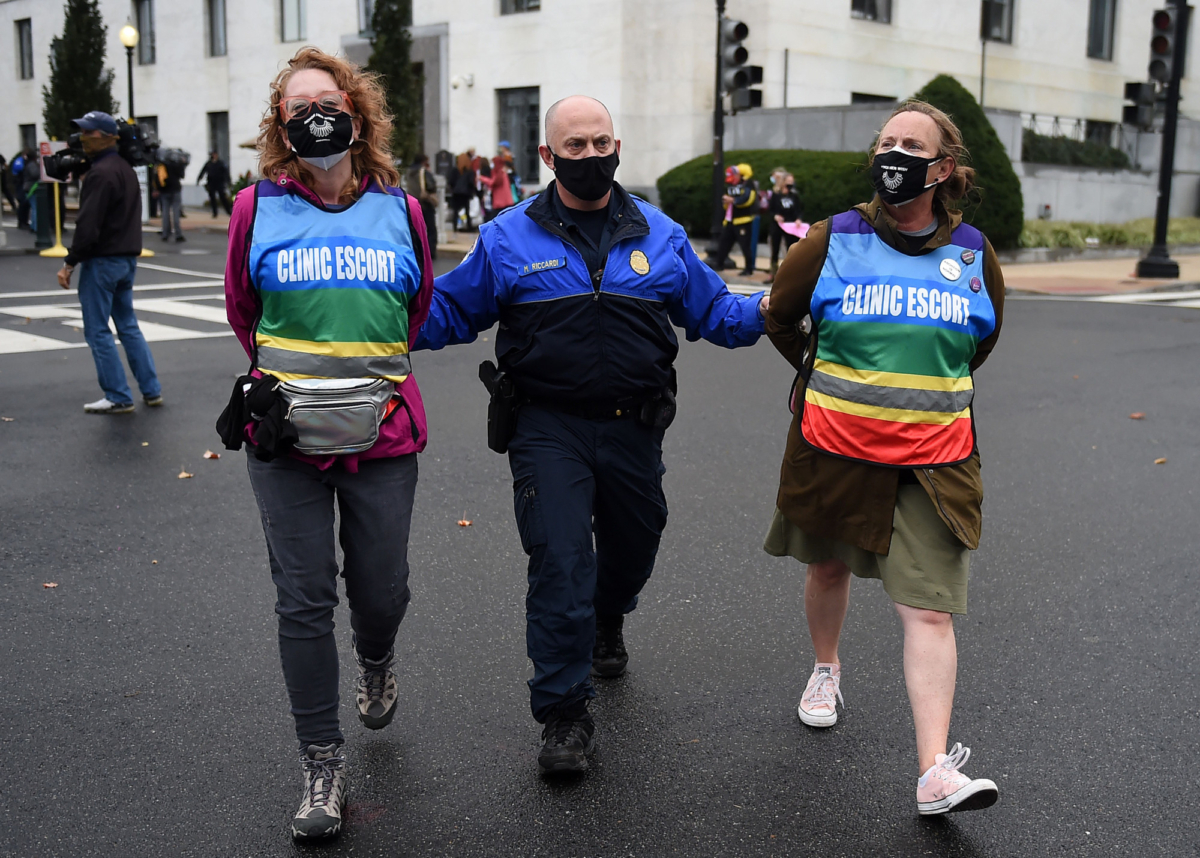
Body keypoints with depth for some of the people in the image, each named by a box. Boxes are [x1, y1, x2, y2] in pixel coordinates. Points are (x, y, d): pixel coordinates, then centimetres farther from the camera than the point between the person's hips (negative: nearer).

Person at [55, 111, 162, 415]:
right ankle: (151, 390, 16)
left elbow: (88, 225, -21)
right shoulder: (125, 168, 14)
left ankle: (118, 398, 1)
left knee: (97, 331, -1)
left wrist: (70, 263, -17)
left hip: (103, 260, -9)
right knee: (128, 325, 16)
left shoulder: (101, 173, -17)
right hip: (127, 258, 9)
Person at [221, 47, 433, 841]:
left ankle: (377, 660, 45)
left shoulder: (399, 208, 3)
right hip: (286, 434, -1)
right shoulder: (258, 208, 0)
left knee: (382, 588, 8)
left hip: (382, 434, 1)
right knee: (304, 601, 2)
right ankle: (323, 762, 16)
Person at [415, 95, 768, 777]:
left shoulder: (660, 235, 6)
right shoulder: (508, 239, 0)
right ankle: (565, 714, 5)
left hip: (633, 430, 3)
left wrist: (763, 312, -7)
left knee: (633, 549, 19)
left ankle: (607, 625, 54)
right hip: (548, 430, -3)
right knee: (560, 563, -10)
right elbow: (449, 312, 5)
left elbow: (711, 310, 10)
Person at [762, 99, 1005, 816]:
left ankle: (936, 772, -8)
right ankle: (827, 669, 49)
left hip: (933, 459, 0)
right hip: (835, 446, 1)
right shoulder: (832, 240, -4)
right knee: (830, 567, 20)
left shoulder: (973, 254, 1)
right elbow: (780, 318, 10)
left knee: (930, 608, -7)